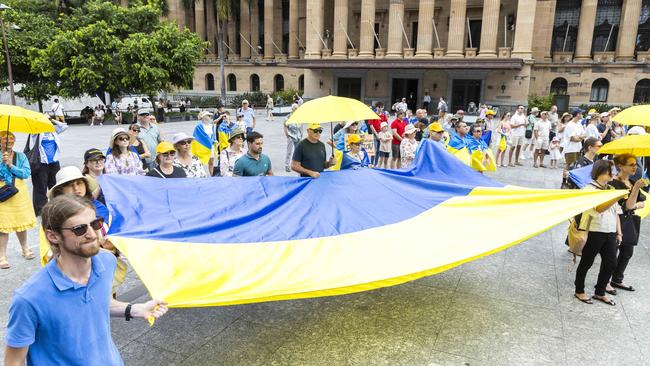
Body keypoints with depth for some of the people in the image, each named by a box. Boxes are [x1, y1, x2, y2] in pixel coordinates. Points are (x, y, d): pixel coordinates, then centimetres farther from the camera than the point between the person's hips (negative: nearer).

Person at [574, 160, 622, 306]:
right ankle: (579, 291, 21)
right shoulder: (590, 188, -10)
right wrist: (618, 196, -36)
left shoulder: (611, 189, 13)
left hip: (610, 233, 7)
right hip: (594, 232, -7)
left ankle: (600, 292, 26)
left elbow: (616, 213, 17)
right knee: (586, 263, 5)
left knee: (610, 263, 10)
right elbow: (599, 208, -26)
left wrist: (619, 232, 13)